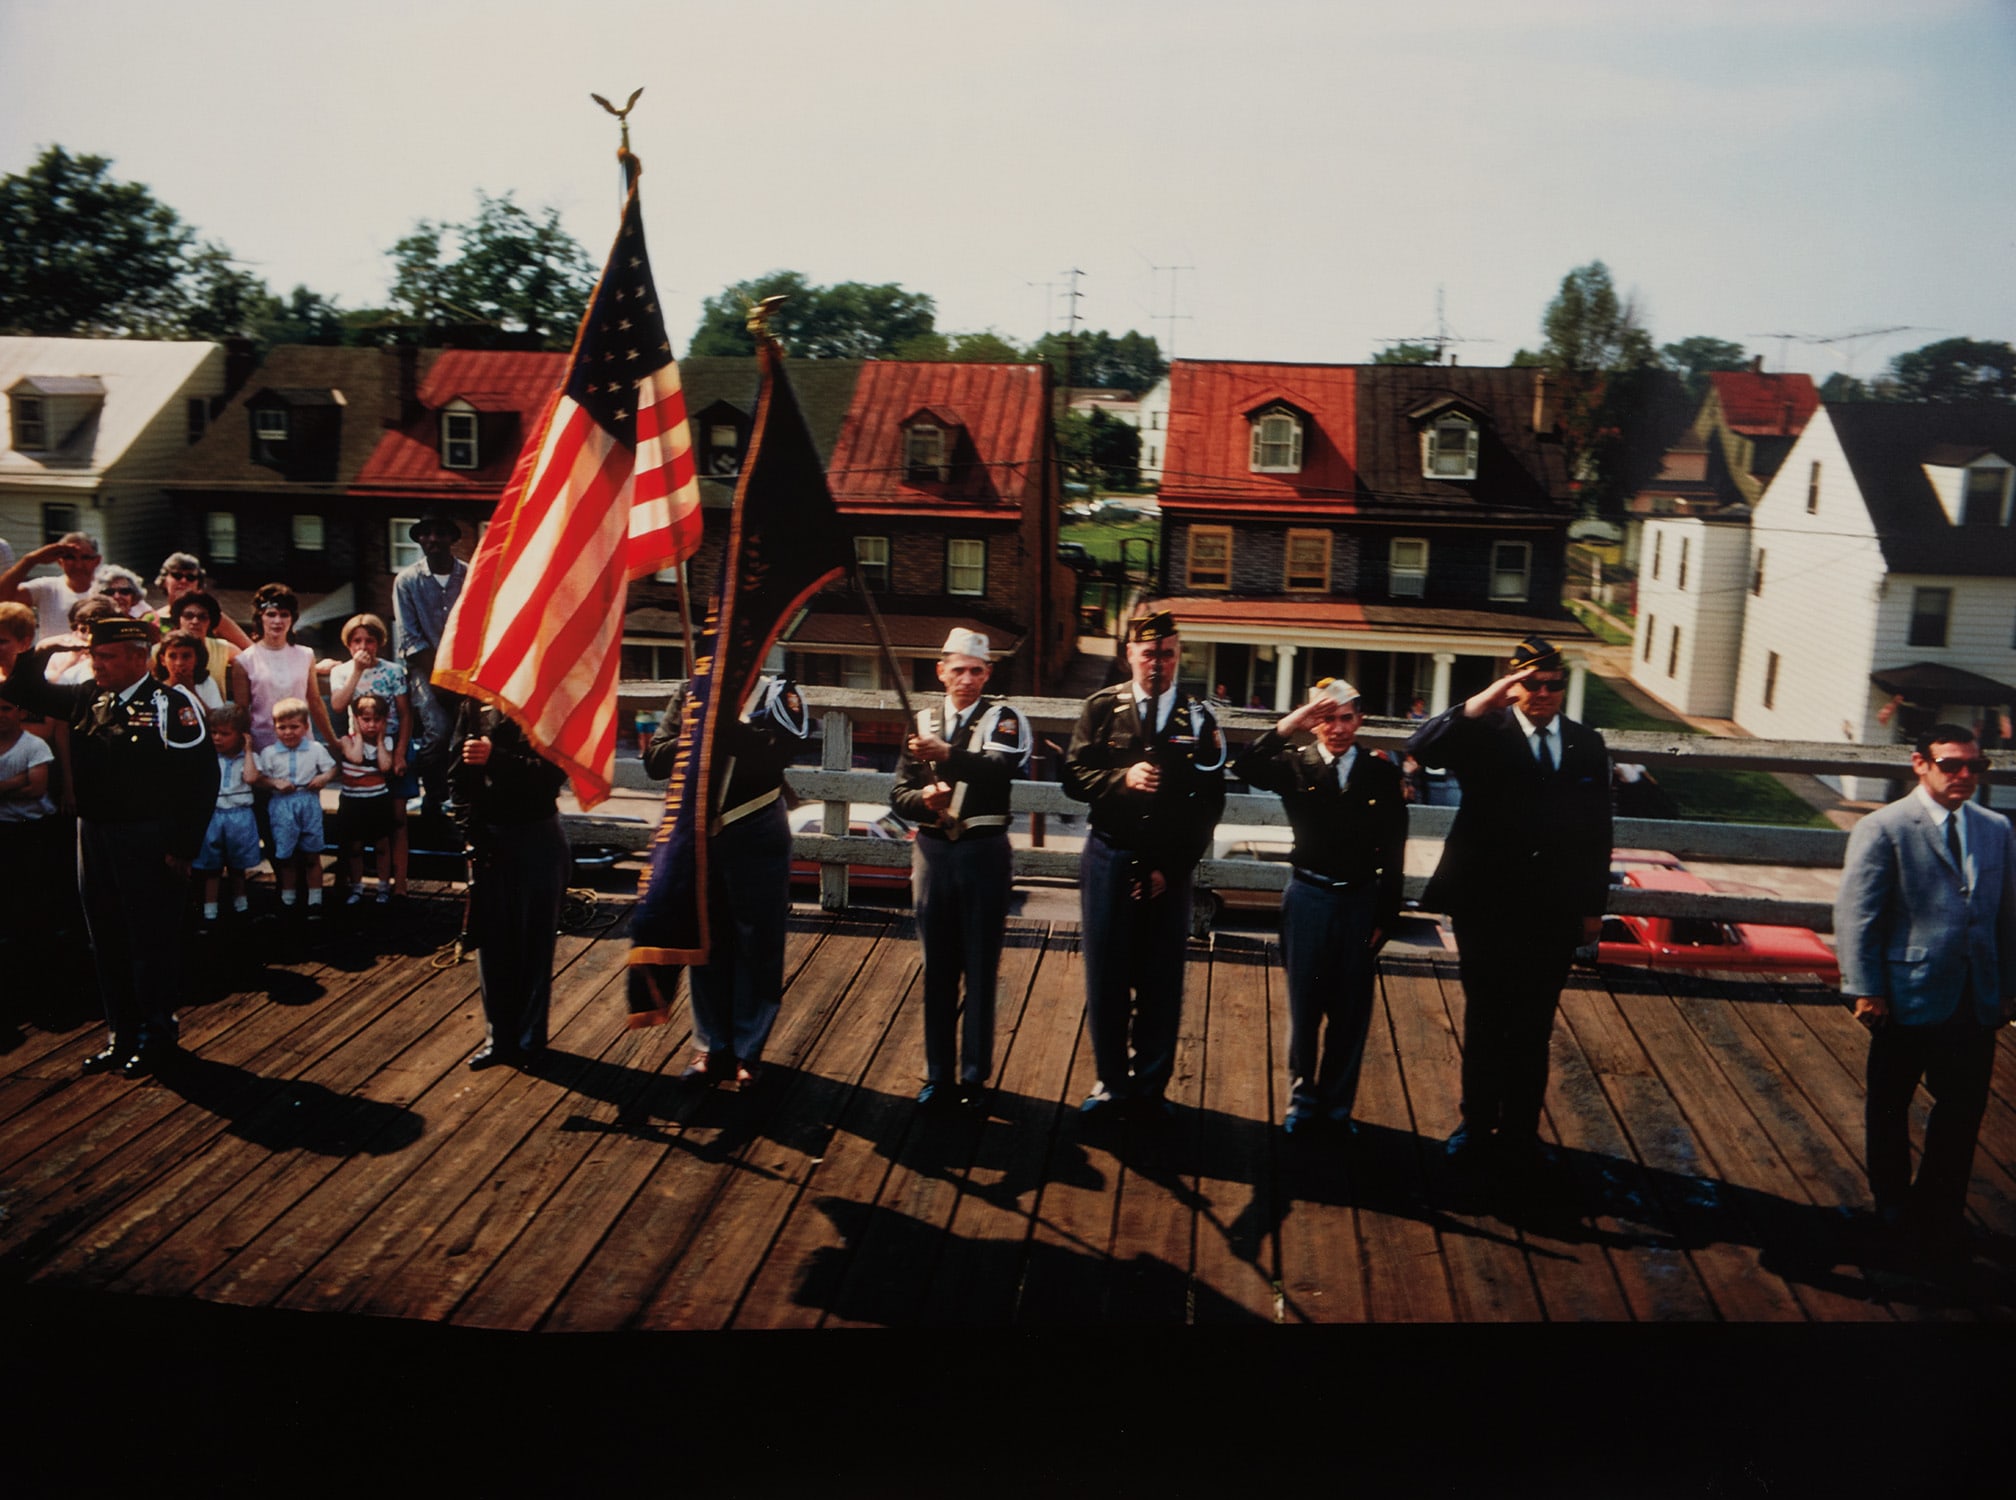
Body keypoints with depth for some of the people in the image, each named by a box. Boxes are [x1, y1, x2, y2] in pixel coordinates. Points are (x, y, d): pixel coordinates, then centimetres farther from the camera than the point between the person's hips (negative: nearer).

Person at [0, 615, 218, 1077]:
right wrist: (38, 652, 0)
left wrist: (181, 846, -17)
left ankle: (157, 1034, 19)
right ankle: (123, 1034, 27)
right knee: (107, 943, 14)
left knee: (152, 943, 5)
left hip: (147, 844, -7)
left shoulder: (172, 704, -13)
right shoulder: (86, 698, 8)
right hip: (94, 836, 7)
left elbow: (201, 776, -16)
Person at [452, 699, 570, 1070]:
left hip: (537, 836, -3)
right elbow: (460, 775, 4)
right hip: (488, 837, 3)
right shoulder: (475, 705, 3)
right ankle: (499, 1036, 21)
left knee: (534, 941, 5)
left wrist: (496, 759, -28)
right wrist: (471, 833, -4)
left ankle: (530, 1039, 17)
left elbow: (554, 773, -17)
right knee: (491, 940, 8)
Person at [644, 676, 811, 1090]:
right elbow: (654, 760, -3)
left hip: (756, 839, -3)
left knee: (757, 945, 4)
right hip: (697, 836, 3)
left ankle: (748, 1051, 18)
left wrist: (722, 723, -26)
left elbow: (778, 751, -22)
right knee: (703, 945, 11)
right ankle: (711, 1047, 24)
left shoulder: (776, 694, -4)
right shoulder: (689, 696, 6)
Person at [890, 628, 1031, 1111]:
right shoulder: (923, 722, 7)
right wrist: (923, 798, -17)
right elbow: (899, 794, 6)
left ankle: (975, 1075, 16)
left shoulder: (1004, 718, -4)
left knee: (980, 969, 5)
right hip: (932, 851, 3)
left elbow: (1000, 769, -24)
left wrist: (947, 755, -39)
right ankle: (939, 1075, 19)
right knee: (937, 970, 10)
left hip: (984, 853, -3)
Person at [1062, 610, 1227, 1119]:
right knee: (1106, 976, 6)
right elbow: (1074, 777, -1)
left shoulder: (1199, 718, -1)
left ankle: (1150, 1086, 22)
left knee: (1161, 981, 6)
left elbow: (1210, 803, -1)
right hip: (1109, 857, 0)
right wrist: (1122, 778, -20)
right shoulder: (1101, 707, 2)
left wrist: (1171, 867, -6)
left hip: (1170, 867, 0)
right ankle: (1111, 1082, 23)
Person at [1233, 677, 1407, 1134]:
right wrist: (1290, 723, -27)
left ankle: (1337, 1104, 24)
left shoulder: (1381, 773, 0)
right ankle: (1302, 1099, 25)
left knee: (1351, 1010, 9)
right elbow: (1246, 769, -22)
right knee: (1304, 1006, 9)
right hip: (1308, 898, -1)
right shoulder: (1295, 765, -2)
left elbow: (1393, 850, 0)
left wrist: (1386, 914, -2)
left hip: (1361, 901, 1)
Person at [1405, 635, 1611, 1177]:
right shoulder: (1483, 733, -6)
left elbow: (1597, 832, 9)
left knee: (1533, 1030, 13)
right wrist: (1480, 704, -33)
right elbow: (1422, 748, -25)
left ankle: (1520, 1132, 26)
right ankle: (1477, 1126, 27)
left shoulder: (1587, 745, 5)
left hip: (1555, 914, 2)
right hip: (1487, 908, -2)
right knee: (1484, 1024, 12)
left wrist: (1593, 905, 7)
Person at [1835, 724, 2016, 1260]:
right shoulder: (1883, 829, -10)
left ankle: (1940, 1207, 30)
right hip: (1909, 997, -4)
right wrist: (1866, 991, -12)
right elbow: (1856, 917, -10)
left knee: (1964, 1107, 11)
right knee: (1889, 1105, 12)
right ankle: (1894, 1204, 31)